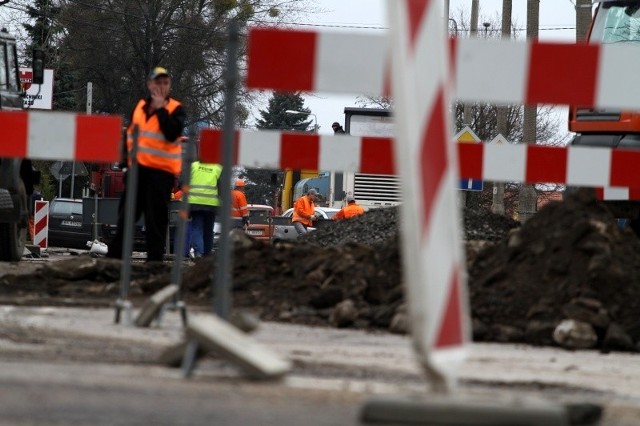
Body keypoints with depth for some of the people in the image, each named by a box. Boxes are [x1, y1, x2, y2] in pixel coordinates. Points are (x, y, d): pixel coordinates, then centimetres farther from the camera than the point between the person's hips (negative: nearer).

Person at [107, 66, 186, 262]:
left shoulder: (176, 109, -3)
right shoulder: (140, 106, 12)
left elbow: (173, 134, -21)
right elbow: (130, 133, 22)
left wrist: (161, 108, -18)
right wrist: (127, 159, 16)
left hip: (161, 170, -5)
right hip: (138, 167, 5)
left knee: (156, 219, -4)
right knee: (126, 214, 9)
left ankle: (155, 259, -1)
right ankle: (114, 256, 14)